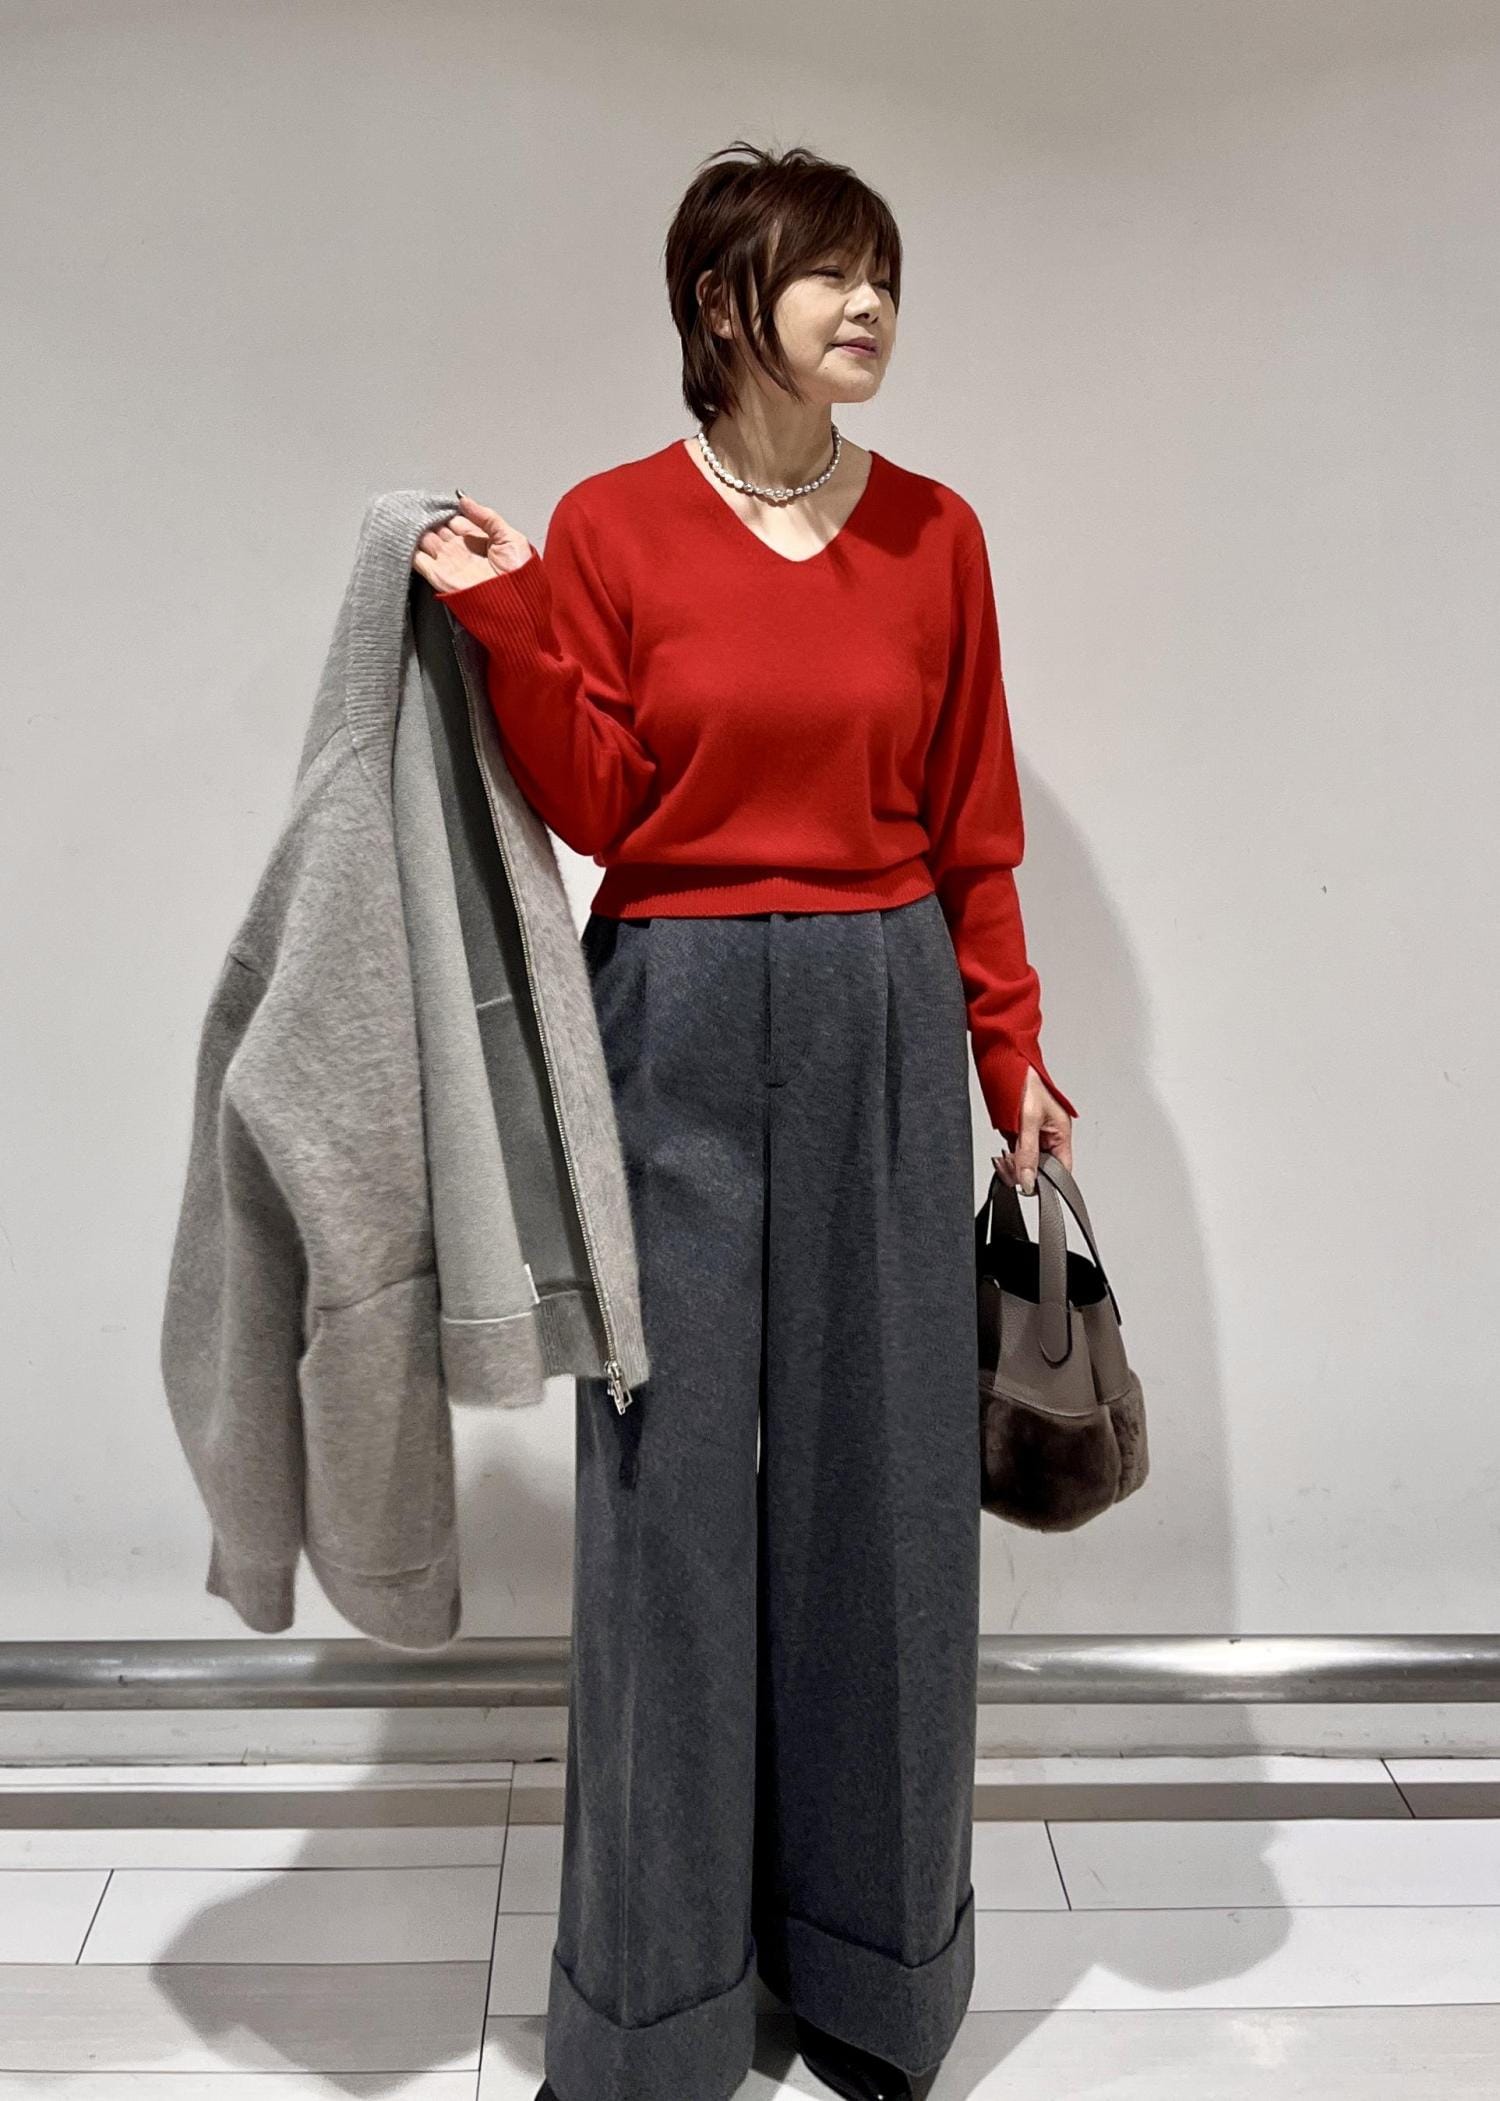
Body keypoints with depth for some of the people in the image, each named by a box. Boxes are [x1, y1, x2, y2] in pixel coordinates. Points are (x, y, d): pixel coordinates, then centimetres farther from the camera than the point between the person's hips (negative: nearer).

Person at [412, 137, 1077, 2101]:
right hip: (681, 1020, -2)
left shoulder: (934, 533, 6)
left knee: (880, 1474, 8)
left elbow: (973, 826, 8)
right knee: (673, 1481, 4)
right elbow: (594, 810, -3)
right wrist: (506, 622, -13)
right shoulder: (608, 526, 0)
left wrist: (1011, 1049, 7)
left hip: (888, 1023, 2)